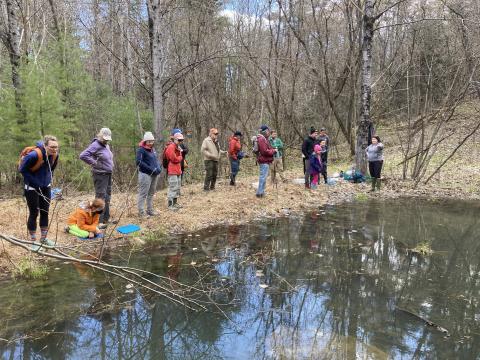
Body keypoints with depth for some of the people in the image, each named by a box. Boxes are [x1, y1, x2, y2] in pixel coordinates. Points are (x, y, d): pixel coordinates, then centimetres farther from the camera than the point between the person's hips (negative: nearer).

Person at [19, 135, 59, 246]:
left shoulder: (54, 154, -9)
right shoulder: (34, 155, -29)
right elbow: (22, 169, -17)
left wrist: (48, 180, 6)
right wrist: (35, 182, -16)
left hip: (46, 187, 6)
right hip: (32, 188, -6)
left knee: (45, 213, 11)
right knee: (34, 213, 2)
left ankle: (43, 238, 25)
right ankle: (33, 241, 14)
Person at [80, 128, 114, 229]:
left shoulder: (107, 146, 13)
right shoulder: (95, 145, -15)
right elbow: (83, 155, -26)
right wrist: (94, 163, -20)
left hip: (108, 174, 9)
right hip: (100, 175, -9)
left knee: (107, 197, 15)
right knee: (101, 198, -8)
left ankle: (106, 218, 26)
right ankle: (99, 221, -4)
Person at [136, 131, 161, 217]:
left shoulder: (153, 149, 14)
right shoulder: (141, 150, -9)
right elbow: (139, 162, -18)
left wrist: (159, 168, 5)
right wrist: (151, 169, -20)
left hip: (155, 174, 8)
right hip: (145, 174, -8)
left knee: (151, 193, 14)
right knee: (143, 194, -4)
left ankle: (150, 210, 24)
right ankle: (141, 212, 1)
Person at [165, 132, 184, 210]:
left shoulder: (178, 147, 18)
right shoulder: (171, 147, -14)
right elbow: (174, 159, -19)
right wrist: (180, 157, -2)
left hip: (177, 170, 10)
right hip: (172, 171, -10)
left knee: (177, 187, 16)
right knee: (173, 187, -10)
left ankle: (175, 203, 27)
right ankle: (170, 205, -5)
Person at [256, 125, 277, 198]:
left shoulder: (264, 139, 18)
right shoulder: (261, 139, -16)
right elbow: (265, 151, -22)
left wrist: (273, 150, 5)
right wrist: (274, 151, -10)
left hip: (265, 161, 11)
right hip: (264, 161, -11)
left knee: (263, 177, 16)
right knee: (263, 176, -8)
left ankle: (261, 191, 23)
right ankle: (259, 193, -4)